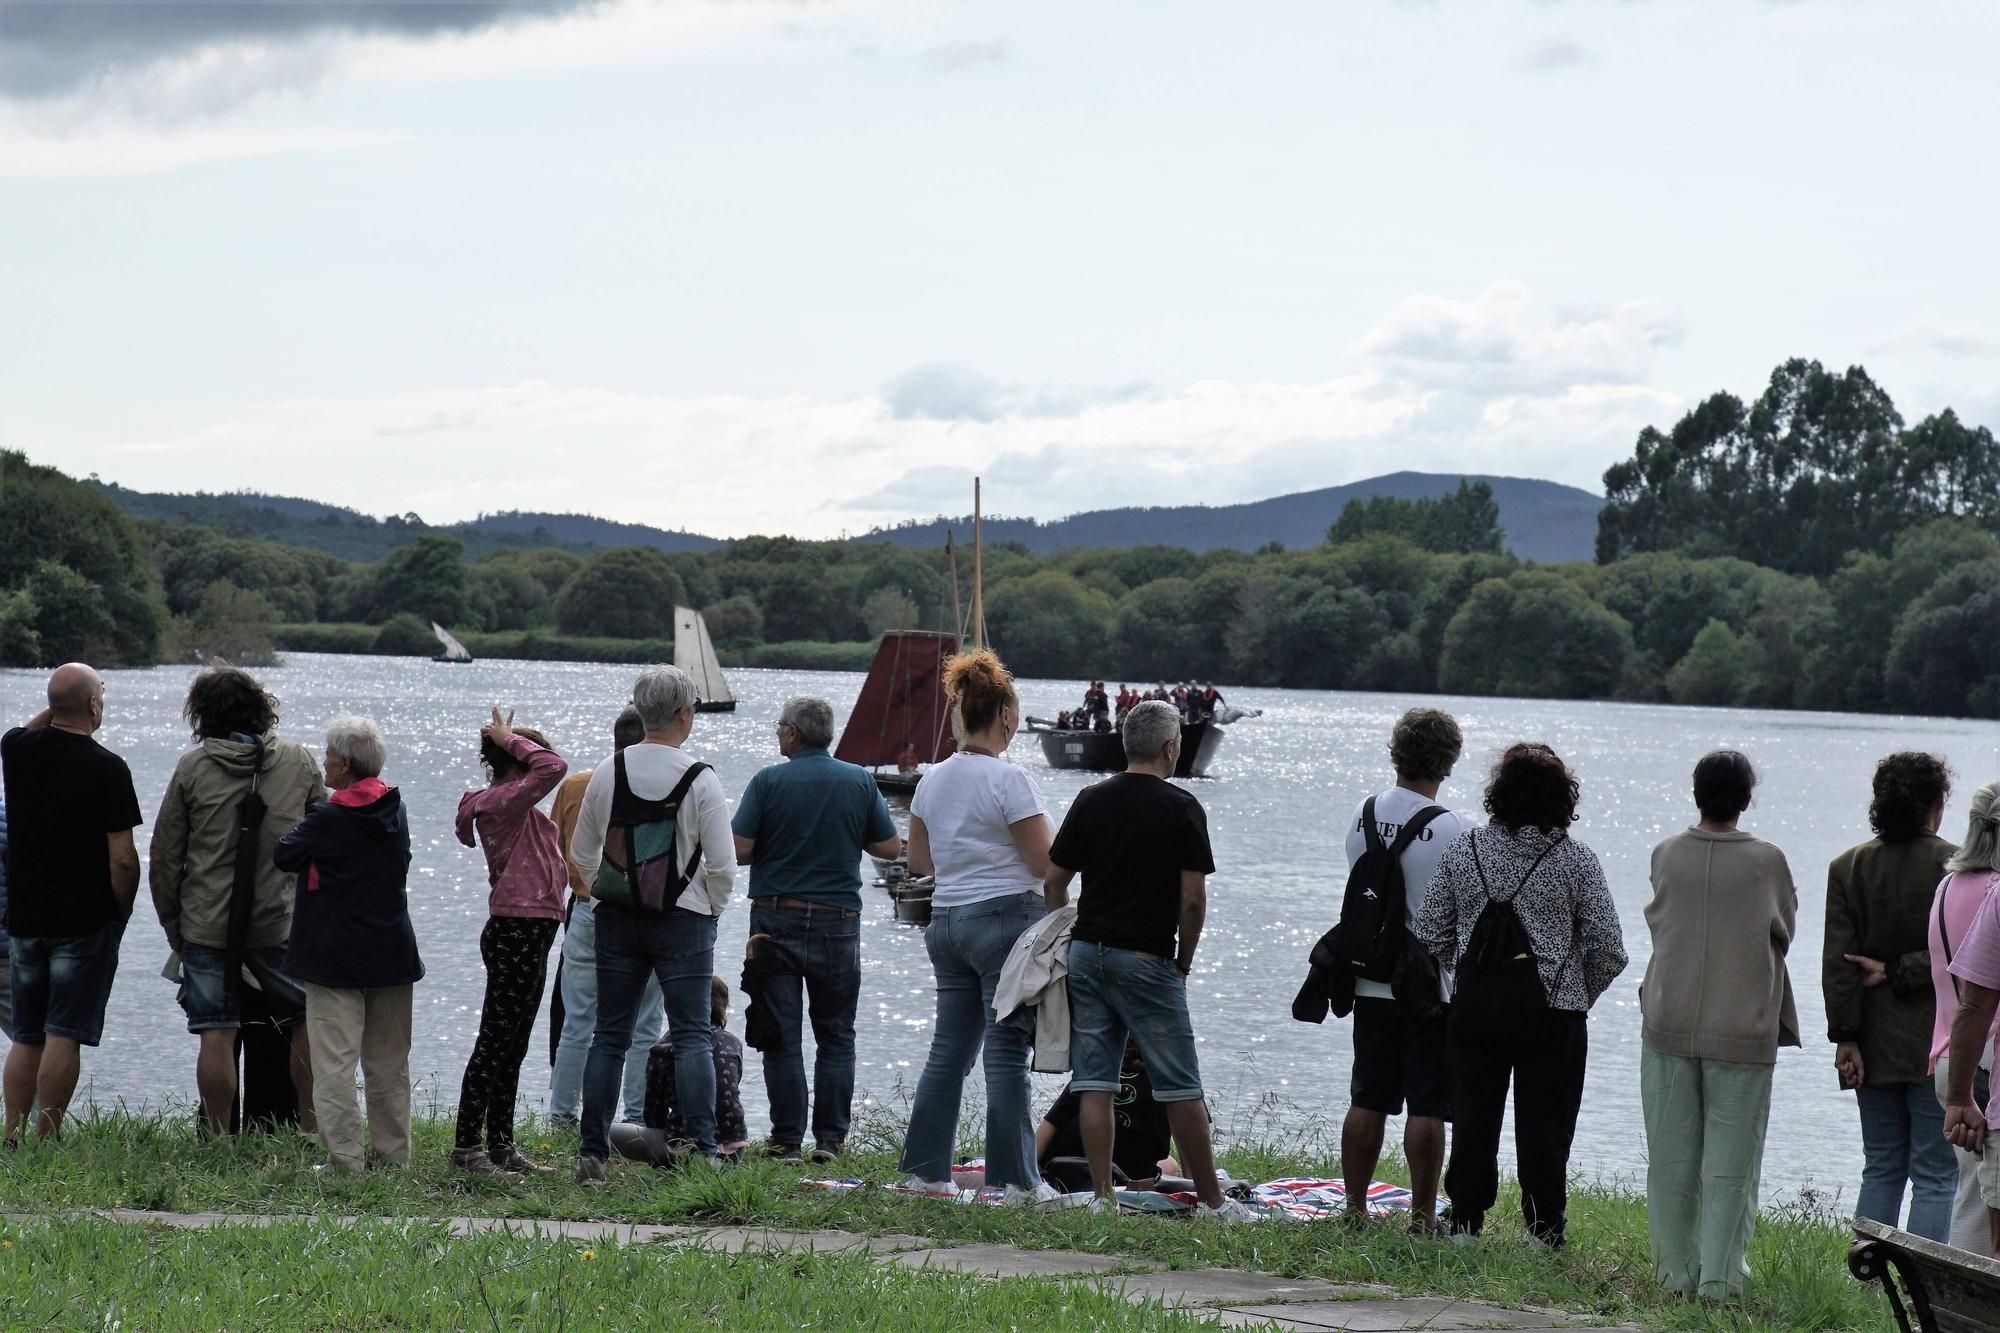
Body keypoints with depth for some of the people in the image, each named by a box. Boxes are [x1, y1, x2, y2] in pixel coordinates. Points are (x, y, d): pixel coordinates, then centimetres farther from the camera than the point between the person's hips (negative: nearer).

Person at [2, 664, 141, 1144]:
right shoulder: (107, 769, -14)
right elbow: (122, 859, -15)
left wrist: (58, 706, 20)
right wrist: (122, 911, 0)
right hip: (85, 923, -5)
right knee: (63, 1036, -2)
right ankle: (47, 1141, -2)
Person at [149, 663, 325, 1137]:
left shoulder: (192, 767, -2)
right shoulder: (298, 760, 1)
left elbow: (163, 854, 2)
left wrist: (172, 922, 12)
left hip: (207, 925, 0)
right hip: (283, 924, 0)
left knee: (217, 1035, 2)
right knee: (307, 1026, 12)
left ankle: (219, 1138, 4)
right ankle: (311, 1129, 14)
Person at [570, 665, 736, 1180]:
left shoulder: (608, 774, 0)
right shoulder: (701, 780, -11)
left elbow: (582, 854, 8)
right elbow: (722, 864, -9)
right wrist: (710, 910, 8)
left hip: (617, 919, 3)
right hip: (683, 920, -3)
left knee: (609, 1035, 9)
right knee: (692, 1036, -1)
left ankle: (592, 1151, 8)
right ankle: (701, 1147, -9)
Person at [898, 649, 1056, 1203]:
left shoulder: (933, 780, 8)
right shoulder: (1008, 781, -14)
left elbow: (918, 861, 18)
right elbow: (1046, 865, -13)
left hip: (947, 922, 7)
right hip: (1006, 919, -7)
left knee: (948, 1049, 12)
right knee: (1006, 1054, -3)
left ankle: (925, 1169, 13)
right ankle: (1016, 1180, 0)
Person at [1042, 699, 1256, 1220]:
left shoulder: (1091, 801, 7)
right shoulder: (1181, 808, -6)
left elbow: (1053, 883, 8)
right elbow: (1193, 898, -11)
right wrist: (1184, 961, 2)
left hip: (1086, 955, 4)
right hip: (1147, 962, -4)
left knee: (1094, 1084, 5)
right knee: (1180, 1088, 2)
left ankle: (1102, 1196, 2)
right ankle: (1211, 1200, 6)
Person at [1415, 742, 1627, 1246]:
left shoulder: (1463, 849, -1)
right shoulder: (1576, 860, -8)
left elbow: (1431, 931, 3)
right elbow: (1608, 948, -6)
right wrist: (1579, 996, 10)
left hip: (1474, 1011, 2)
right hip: (1553, 1015, -2)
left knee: (1473, 1119, 11)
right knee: (1543, 1128, 5)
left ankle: (1465, 1223, 16)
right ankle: (1543, 1231, 7)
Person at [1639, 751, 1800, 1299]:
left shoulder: (1666, 855, -1)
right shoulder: (1766, 861, -6)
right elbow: (1785, 929, 8)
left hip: (1668, 1025, 2)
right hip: (1742, 1032, -2)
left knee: (1671, 1157, 10)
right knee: (1731, 1161, 3)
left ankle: (1675, 1271, 14)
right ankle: (1719, 1276, 1)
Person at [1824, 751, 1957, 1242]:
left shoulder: (1848, 866, 3)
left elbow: (1838, 962, 0)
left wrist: (1845, 1037, 0)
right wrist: (1898, 973, -4)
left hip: (1874, 1047, 4)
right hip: (1935, 1044, -4)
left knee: (1882, 1169, 14)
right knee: (1935, 1175, 1)